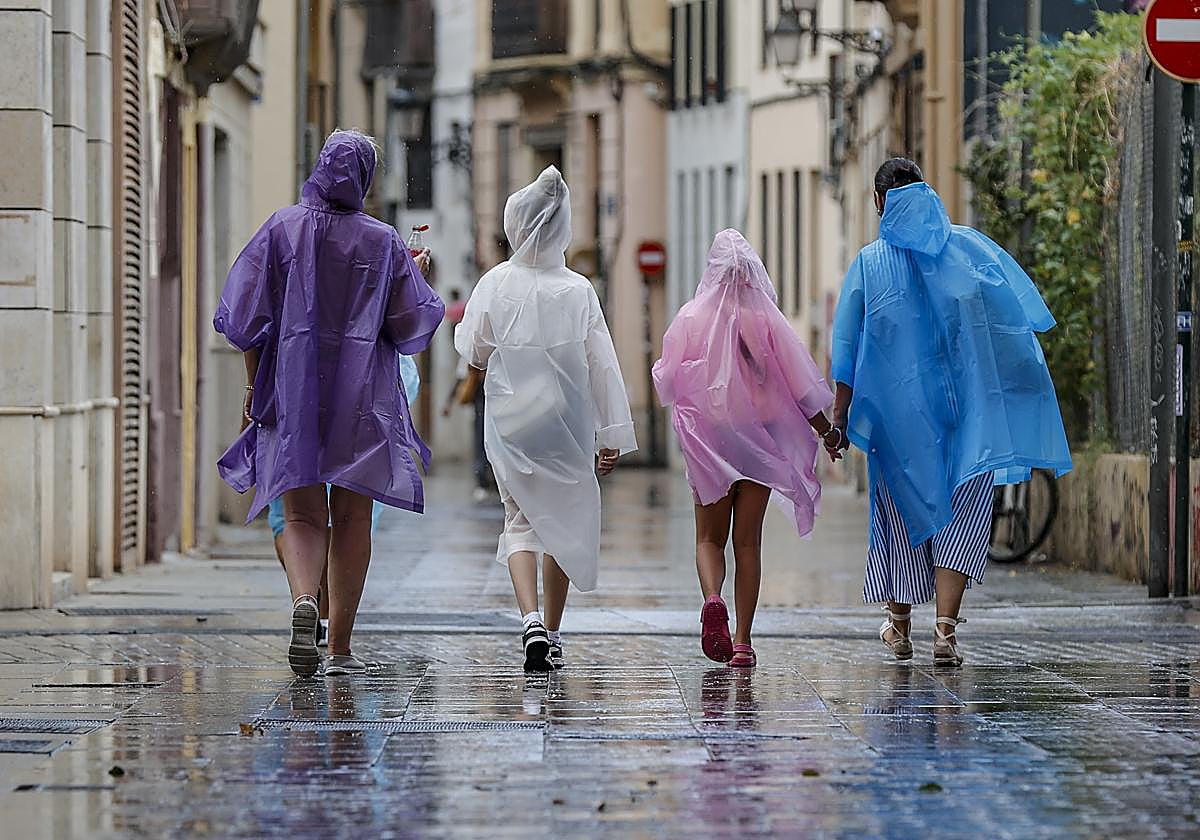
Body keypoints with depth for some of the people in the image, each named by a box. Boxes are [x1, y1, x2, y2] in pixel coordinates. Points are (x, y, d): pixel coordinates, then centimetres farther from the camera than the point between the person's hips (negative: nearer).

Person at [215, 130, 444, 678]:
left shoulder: (281, 230, 0)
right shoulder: (382, 242, -1)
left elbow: (248, 316, -2)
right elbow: (411, 326, -1)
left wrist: (254, 385, 10)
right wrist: (415, 275, 17)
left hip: (292, 391, 0)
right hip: (363, 399, 0)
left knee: (302, 515, 4)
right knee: (352, 519, 8)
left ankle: (303, 601, -26)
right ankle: (340, 647, 7)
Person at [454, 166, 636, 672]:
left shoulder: (498, 283, -8)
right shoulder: (580, 290, -5)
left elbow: (474, 353, 1)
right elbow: (602, 365, -4)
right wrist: (611, 435, 0)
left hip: (511, 419, -1)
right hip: (567, 421, 1)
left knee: (521, 520, 6)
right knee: (564, 521, 14)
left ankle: (531, 619, -16)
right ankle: (552, 635, 19)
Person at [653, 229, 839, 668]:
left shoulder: (692, 317, -7)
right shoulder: (767, 319, -8)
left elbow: (668, 381, -1)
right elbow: (800, 382, -4)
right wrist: (826, 429, 8)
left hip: (708, 438, 0)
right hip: (759, 440, 0)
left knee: (710, 537, 12)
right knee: (748, 542, 6)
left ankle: (712, 599, -18)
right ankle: (743, 641, 3)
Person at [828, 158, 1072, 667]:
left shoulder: (871, 262, 1)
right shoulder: (970, 247, 5)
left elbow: (848, 349, -2)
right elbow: (1023, 313, 3)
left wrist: (840, 416, 2)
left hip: (898, 408, 0)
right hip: (969, 407, 0)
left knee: (904, 507, 15)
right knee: (961, 514, 0)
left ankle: (899, 623, 27)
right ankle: (945, 627, -14)